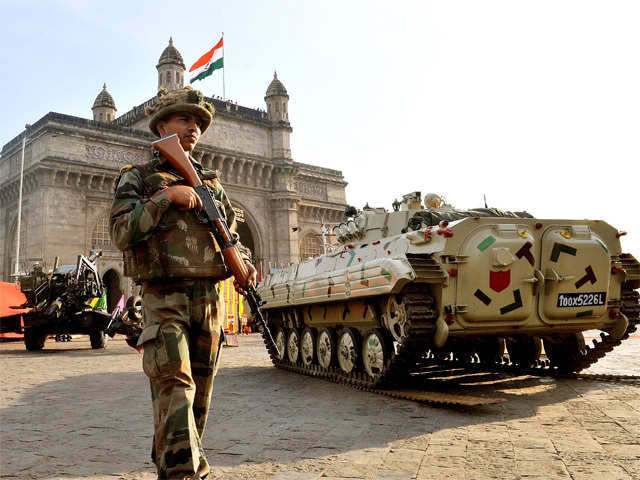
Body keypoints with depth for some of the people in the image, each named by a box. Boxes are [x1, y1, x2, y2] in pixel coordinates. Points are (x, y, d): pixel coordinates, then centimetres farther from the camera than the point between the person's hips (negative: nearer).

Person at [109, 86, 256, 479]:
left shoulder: (212, 182, 18)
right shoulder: (138, 177, 5)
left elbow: (231, 235, 23)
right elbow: (121, 232, -8)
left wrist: (244, 264, 3)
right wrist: (166, 197, -14)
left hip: (209, 297, 5)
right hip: (164, 298, -5)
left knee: (200, 391, 9)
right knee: (175, 386, -17)